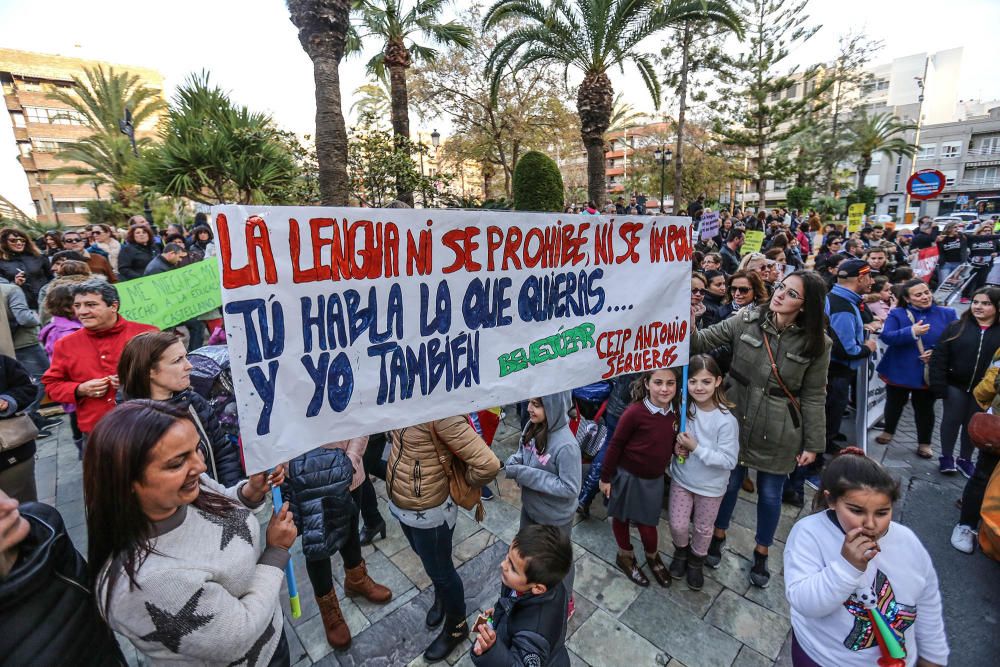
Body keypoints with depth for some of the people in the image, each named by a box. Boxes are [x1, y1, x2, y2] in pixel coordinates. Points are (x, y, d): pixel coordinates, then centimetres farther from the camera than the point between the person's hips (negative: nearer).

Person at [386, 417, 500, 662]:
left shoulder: (440, 413, -34)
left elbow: (488, 464, -36)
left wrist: (464, 482, -17)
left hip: (427, 511, -7)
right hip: (399, 502, 7)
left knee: (439, 569, 17)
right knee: (430, 561, 31)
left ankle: (456, 627, 44)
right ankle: (441, 597, 60)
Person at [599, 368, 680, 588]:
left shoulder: (675, 411, -8)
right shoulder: (635, 412, -26)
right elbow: (616, 445, -16)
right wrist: (605, 477, -9)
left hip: (654, 479, 4)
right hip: (627, 477, -4)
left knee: (647, 524, 14)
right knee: (621, 518, 17)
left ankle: (653, 557, 44)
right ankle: (626, 557, 43)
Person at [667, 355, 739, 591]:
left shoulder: (726, 420, -26)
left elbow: (729, 461, -22)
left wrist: (696, 448, -29)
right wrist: (676, 445, -17)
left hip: (711, 486, -2)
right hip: (681, 478, 2)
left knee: (703, 529, 20)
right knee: (677, 525, 13)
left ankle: (696, 560, 49)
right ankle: (681, 552, 46)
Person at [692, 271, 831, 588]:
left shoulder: (816, 343, -10)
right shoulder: (746, 320, -10)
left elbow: (814, 396, -5)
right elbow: (704, 341, -11)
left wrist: (813, 443, -2)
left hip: (778, 432, 0)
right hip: (737, 421, 0)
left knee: (770, 494, 16)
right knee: (730, 482, 18)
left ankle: (761, 553, 43)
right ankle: (718, 535, 44)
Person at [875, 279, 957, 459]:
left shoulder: (947, 314, -1)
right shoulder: (897, 314, -8)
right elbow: (886, 336, -21)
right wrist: (911, 332, -35)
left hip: (929, 373, 1)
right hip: (899, 371, -1)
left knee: (925, 409, 12)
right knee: (894, 404, 16)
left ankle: (924, 443, 28)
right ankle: (888, 432, 39)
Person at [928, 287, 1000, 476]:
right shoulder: (957, 327, -6)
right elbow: (939, 358, -8)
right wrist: (938, 385, -12)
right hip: (955, 385, -1)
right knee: (952, 420, 9)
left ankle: (965, 459, 31)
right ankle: (946, 456, 25)